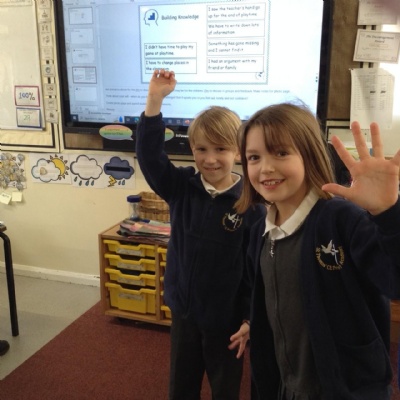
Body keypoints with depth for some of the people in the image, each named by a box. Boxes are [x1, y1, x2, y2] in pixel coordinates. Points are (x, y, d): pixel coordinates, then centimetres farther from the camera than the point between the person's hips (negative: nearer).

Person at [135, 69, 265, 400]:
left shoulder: (250, 204, -16)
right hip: (184, 310, 3)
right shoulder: (181, 188, -7)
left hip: (226, 318, -3)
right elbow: (149, 155, -16)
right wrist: (155, 100, -26)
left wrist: (250, 319, -10)